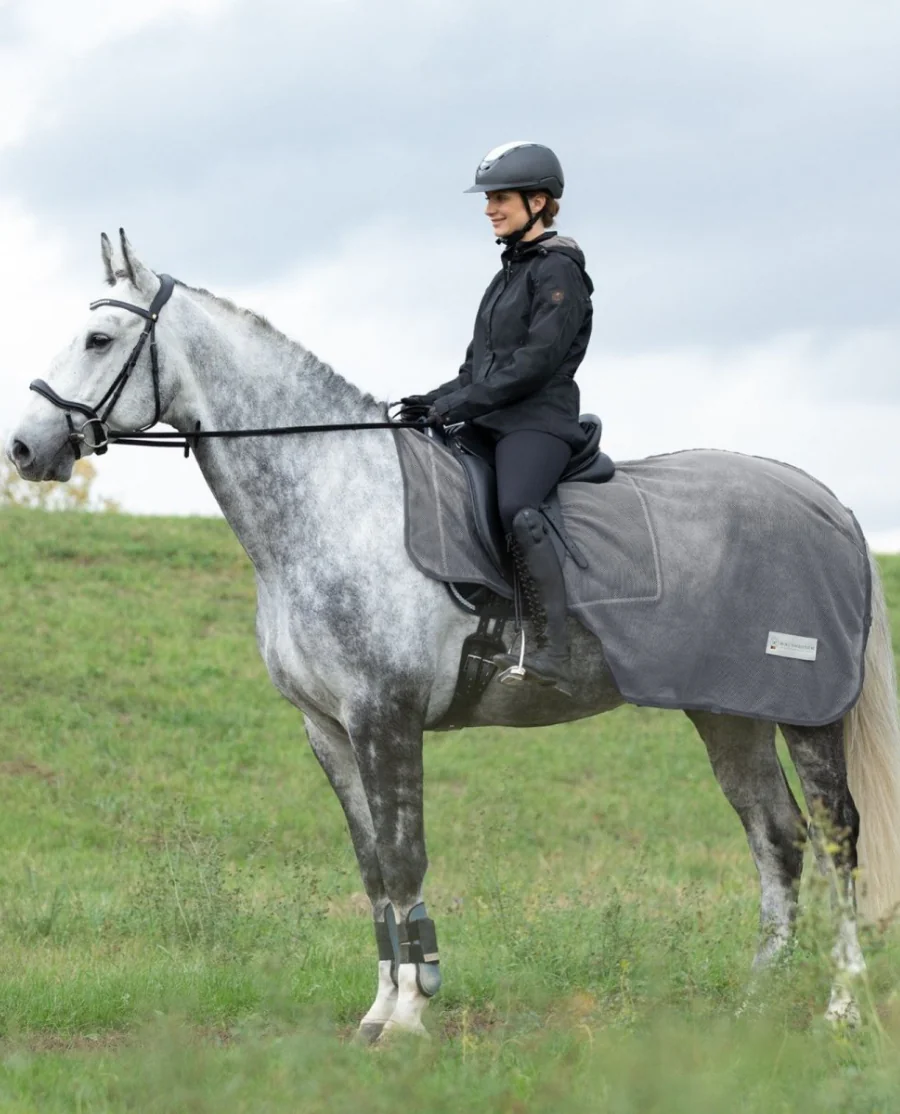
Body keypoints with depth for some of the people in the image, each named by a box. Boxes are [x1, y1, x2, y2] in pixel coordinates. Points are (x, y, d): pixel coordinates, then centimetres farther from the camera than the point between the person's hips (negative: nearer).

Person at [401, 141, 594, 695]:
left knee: (516, 507, -34)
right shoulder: (512, 271, 21)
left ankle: (555, 654, -42)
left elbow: (537, 361, -16)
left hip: (540, 421, -10)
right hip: (491, 422, 10)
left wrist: (461, 402, -18)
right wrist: (438, 400, 8)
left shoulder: (558, 272, -6)